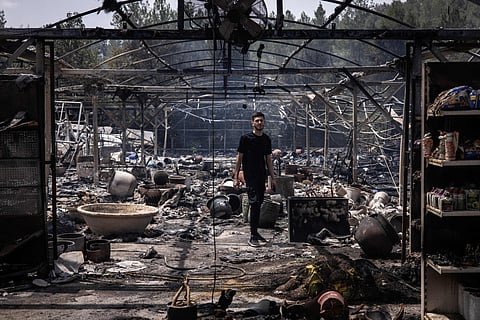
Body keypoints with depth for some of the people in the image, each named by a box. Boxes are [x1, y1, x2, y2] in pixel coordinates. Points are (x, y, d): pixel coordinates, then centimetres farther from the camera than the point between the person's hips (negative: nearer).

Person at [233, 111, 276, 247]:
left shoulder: (267, 139, 12)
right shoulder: (246, 138, -4)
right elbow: (239, 158, -3)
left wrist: (272, 178, 14)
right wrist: (235, 177, -8)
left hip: (262, 176, 6)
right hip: (250, 176, -6)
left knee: (259, 204, 10)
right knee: (254, 204, -13)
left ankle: (255, 233, 21)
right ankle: (253, 237, -12)